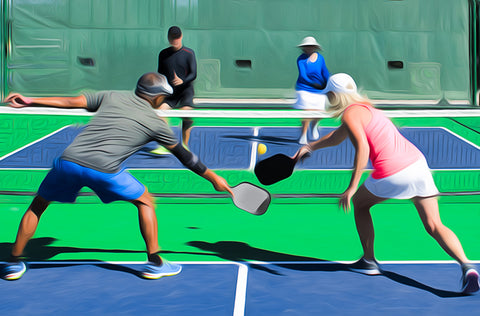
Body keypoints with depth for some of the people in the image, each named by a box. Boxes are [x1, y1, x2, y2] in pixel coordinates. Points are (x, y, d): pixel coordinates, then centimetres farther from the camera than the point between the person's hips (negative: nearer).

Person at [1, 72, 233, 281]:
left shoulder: (112, 97, 19)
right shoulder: (156, 123, 14)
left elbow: (72, 101, 12)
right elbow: (184, 156, 22)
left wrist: (29, 102, 17)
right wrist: (213, 177, 34)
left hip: (68, 160, 3)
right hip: (104, 169, -2)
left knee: (38, 205, 25)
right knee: (145, 201, 21)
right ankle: (155, 263, 20)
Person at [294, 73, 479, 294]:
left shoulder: (350, 114, -2)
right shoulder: (363, 107, 26)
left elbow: (362, 148, -18)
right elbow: (336, 137, 42)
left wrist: (352, 187, -18)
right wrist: (310, 147, 48)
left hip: (392, 174, -8)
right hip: (417, 162, 8)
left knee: (359, 203, 21)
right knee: (434, 226, 2)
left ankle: (369, 261, 27)